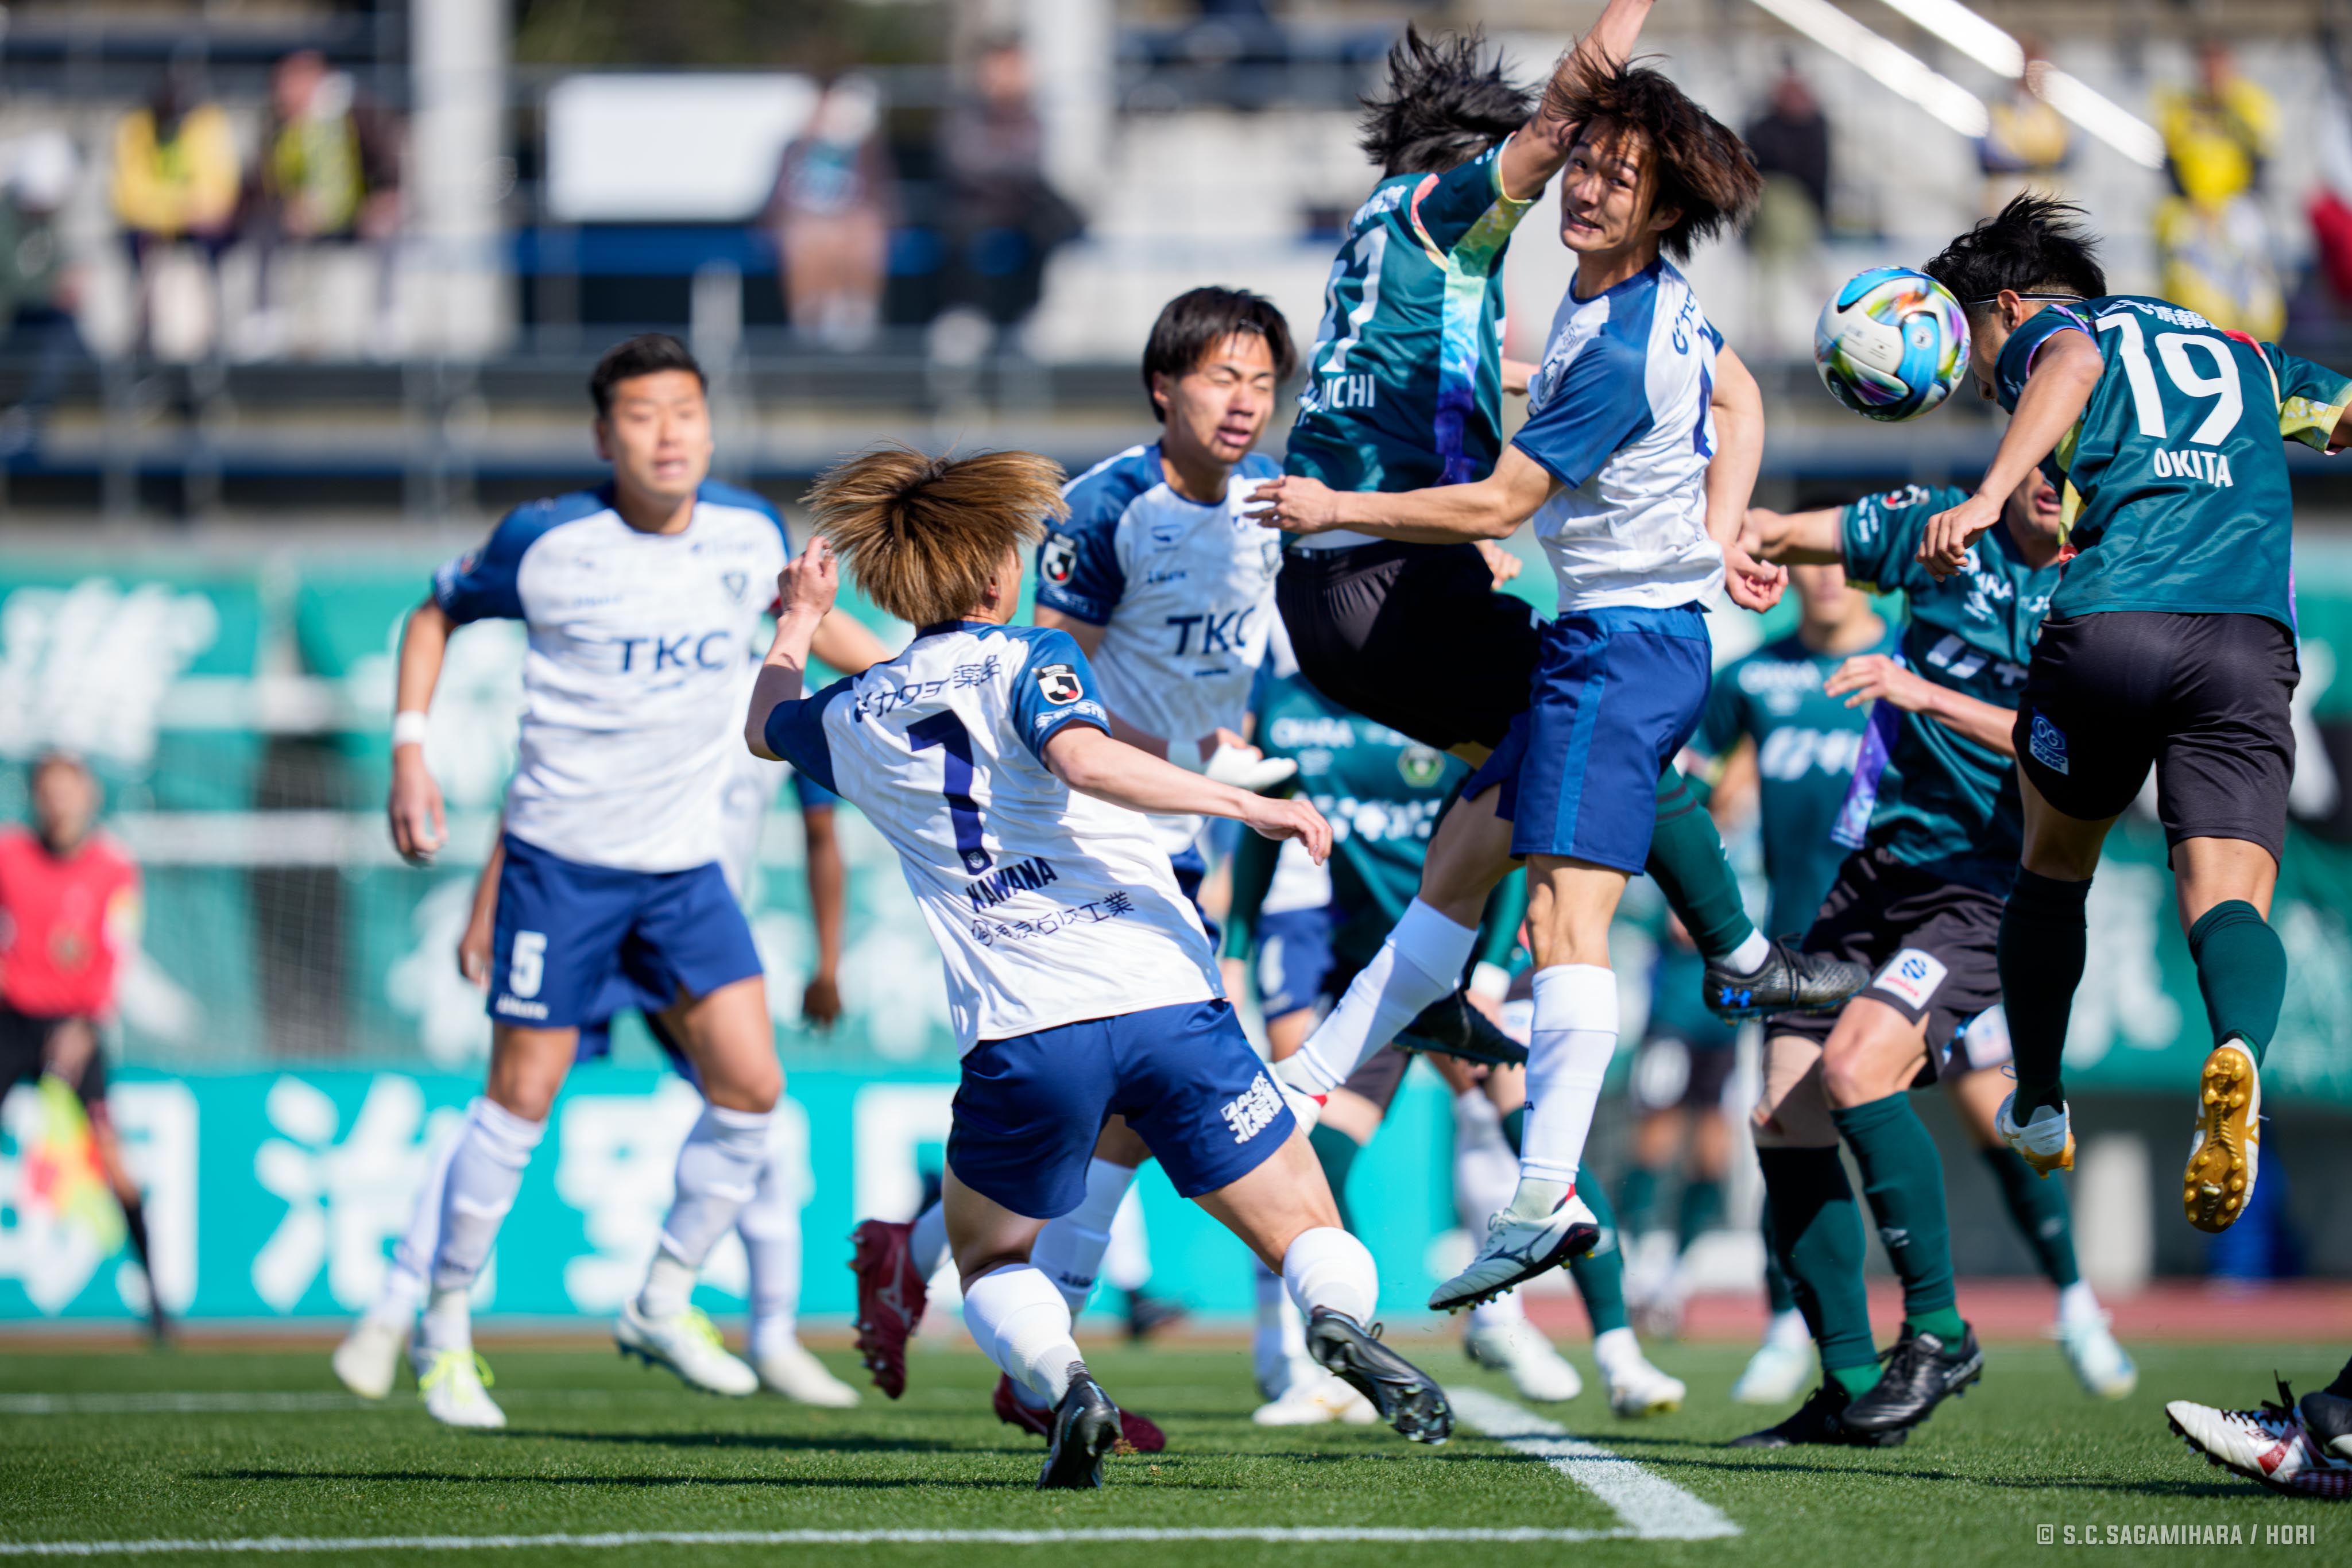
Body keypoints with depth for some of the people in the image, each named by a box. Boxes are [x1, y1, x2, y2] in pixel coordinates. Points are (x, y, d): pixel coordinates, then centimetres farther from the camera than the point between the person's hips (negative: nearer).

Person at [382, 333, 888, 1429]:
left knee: (750, 1089, -4)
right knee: (522, 1097, -2)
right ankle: (444, 1331, 13)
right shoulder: (548, 543, -12)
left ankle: (663, 1305, 14)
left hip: (686, 864, 4)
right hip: (564, 856, -4)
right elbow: (437, 613, 3)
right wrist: (410, 749, -6)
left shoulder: (751, 533, -1)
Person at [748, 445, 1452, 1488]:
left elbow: (764, 728, 40)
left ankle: (1062, 1382, -8)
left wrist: (798, 624, 57)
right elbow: (1082, 758, -18)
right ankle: (1339, 1320, -28)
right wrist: (1244, 804, -18)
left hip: (1020, 1032, 2)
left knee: (988, 1255, 24)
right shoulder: (1028, 661, 4)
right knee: (1305, 1234, 8)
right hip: (1166, 998, -2)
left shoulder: (852, 718, 16)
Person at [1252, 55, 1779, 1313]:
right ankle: (1308, 1086, 25)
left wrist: (1337, 510, -8)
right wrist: (1715, 545, 15)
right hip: (1600, 634, 10)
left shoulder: (1617, 356, -23)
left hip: (1626, 643, -10)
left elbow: (1496, 506, -17)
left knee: (1563, 911, -17)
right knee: (1458, 864, 16)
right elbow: (1738, 402, 22)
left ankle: (1546, 1197, -25)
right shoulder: (1657, 301, 6)